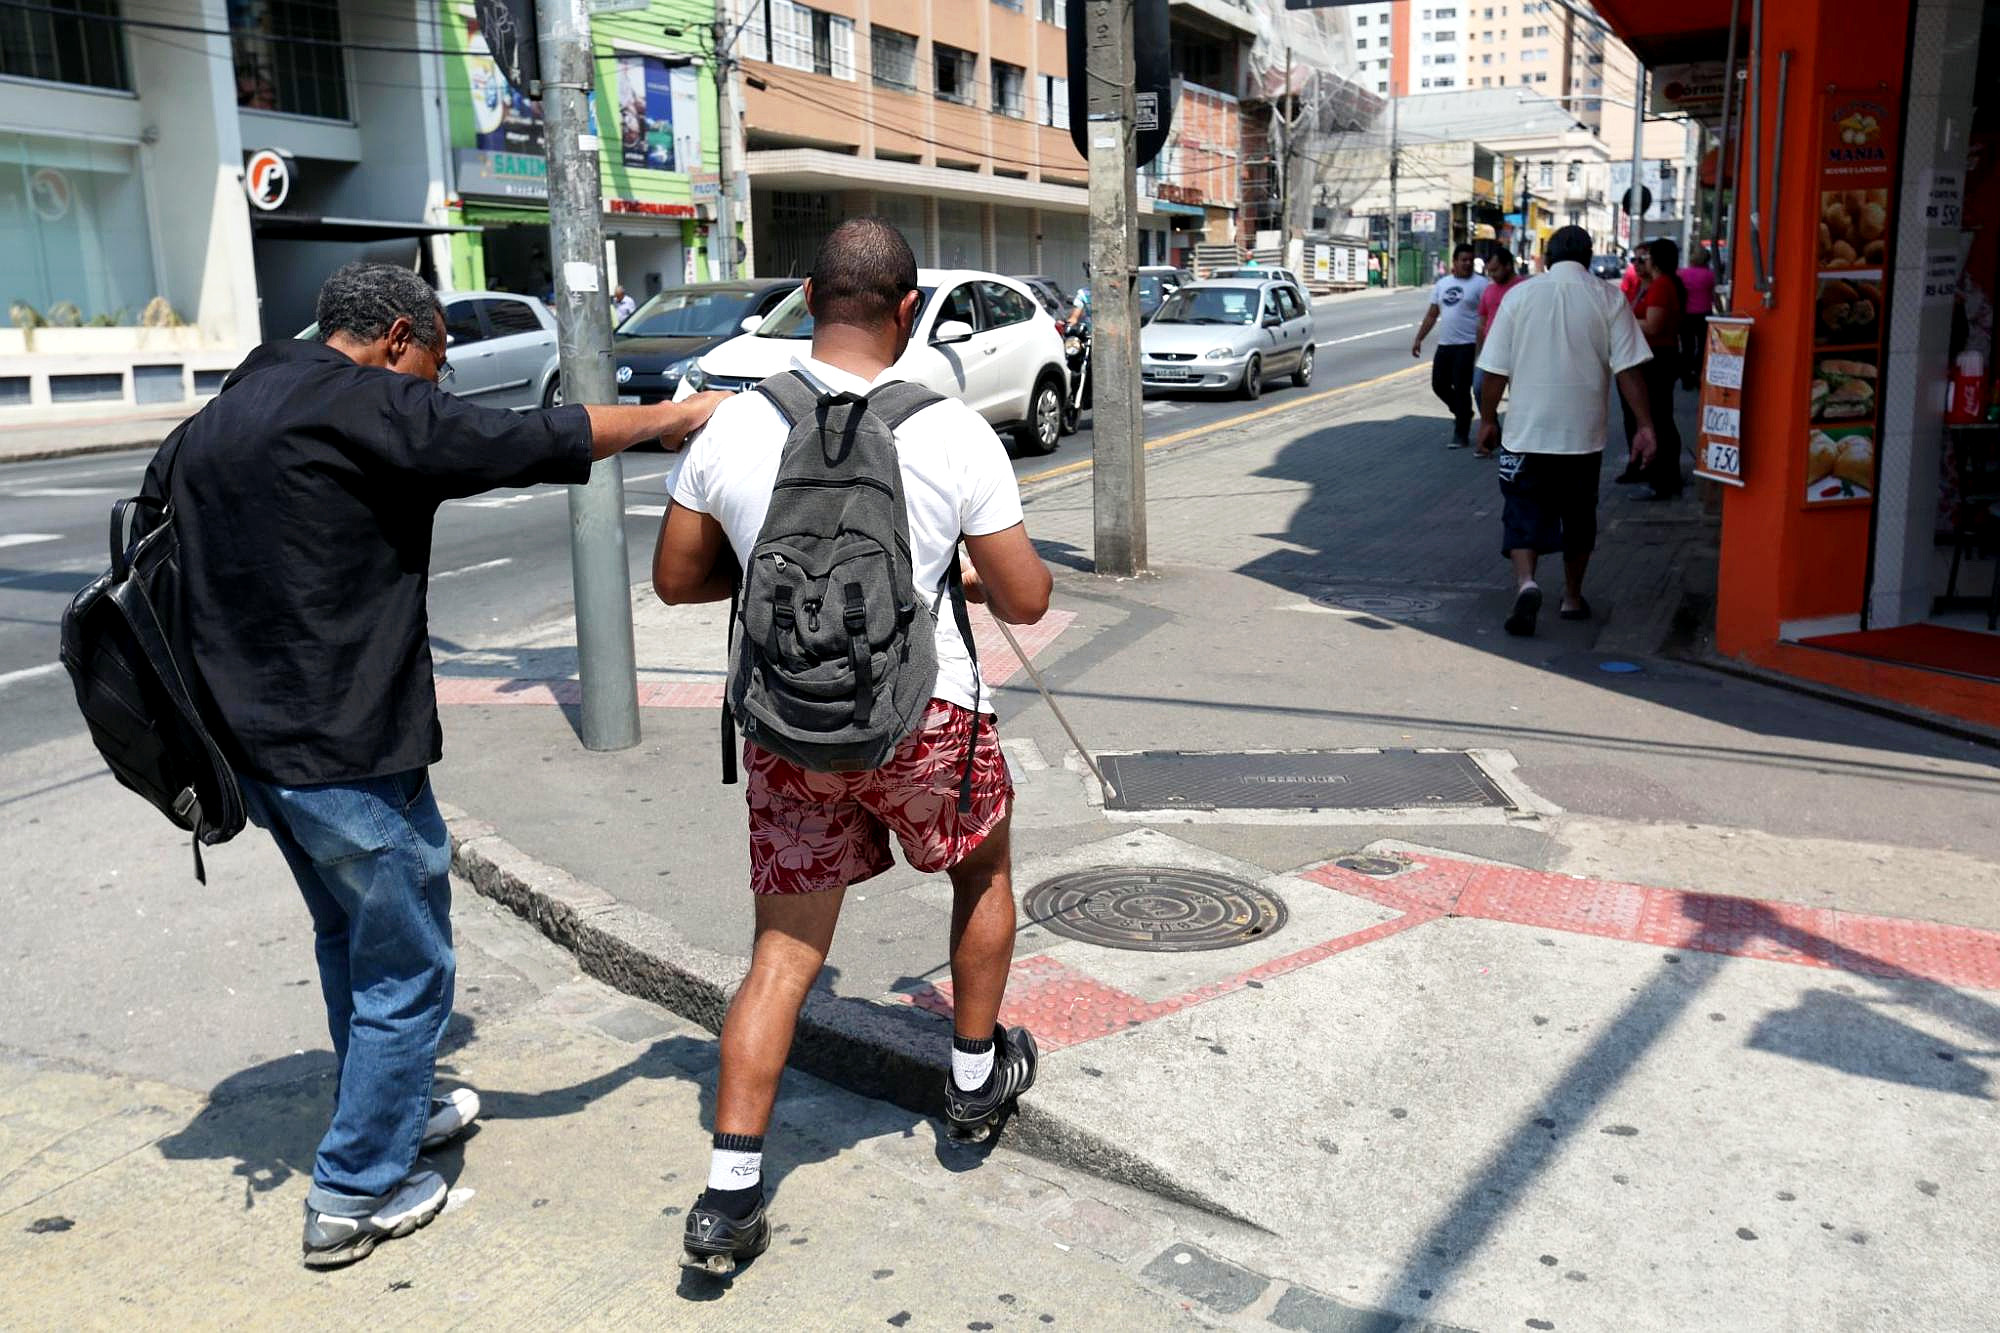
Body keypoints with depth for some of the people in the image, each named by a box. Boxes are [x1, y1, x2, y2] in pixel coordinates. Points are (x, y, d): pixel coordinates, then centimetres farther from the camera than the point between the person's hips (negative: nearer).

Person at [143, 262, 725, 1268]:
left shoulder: (211, 422, 12)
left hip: (251, 739, 9)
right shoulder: (366, 407, -15)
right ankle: (354, 1196, 16)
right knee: (405, 968, 6)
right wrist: (673, 417, -2)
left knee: (350, 938, 25)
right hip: (346, 752, -9)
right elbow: (530, 444, -15)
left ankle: (392, 1113, 42)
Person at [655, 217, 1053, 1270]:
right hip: (925, 719, -2)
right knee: (982, 872, 27)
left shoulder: (735, 426, -6)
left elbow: (675, 579, 5)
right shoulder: (953, 434, -12)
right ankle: (976, 1073, 42)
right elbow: (1026, 600, -6)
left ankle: (730, 1192, 11)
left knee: (782, 954, 12)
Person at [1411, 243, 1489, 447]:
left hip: (1467, 346, -6)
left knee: (1461, 390, -5)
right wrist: (1418, 339, 11)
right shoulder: (1442, 284, 13)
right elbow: (1431, 315, 17)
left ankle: (1461, 434, 4)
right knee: (1439, 385, 9)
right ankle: (1463, 414, 34)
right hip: (1444, 345, 6)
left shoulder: (1480, 284, -5)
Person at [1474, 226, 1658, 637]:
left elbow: (1495, 369, -1)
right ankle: (1572, 597, 27)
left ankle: (1525, 583, -21)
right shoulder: (1608, 299, -2)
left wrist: (1488, 419, 10)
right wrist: (1644, 425, -3)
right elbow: (1628, 370, -7)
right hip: (1583, 434, 1)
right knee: (1578, 517, 16)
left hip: (1526, 433, -1)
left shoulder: (1519, 295, -1)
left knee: (1524, 514, 3)